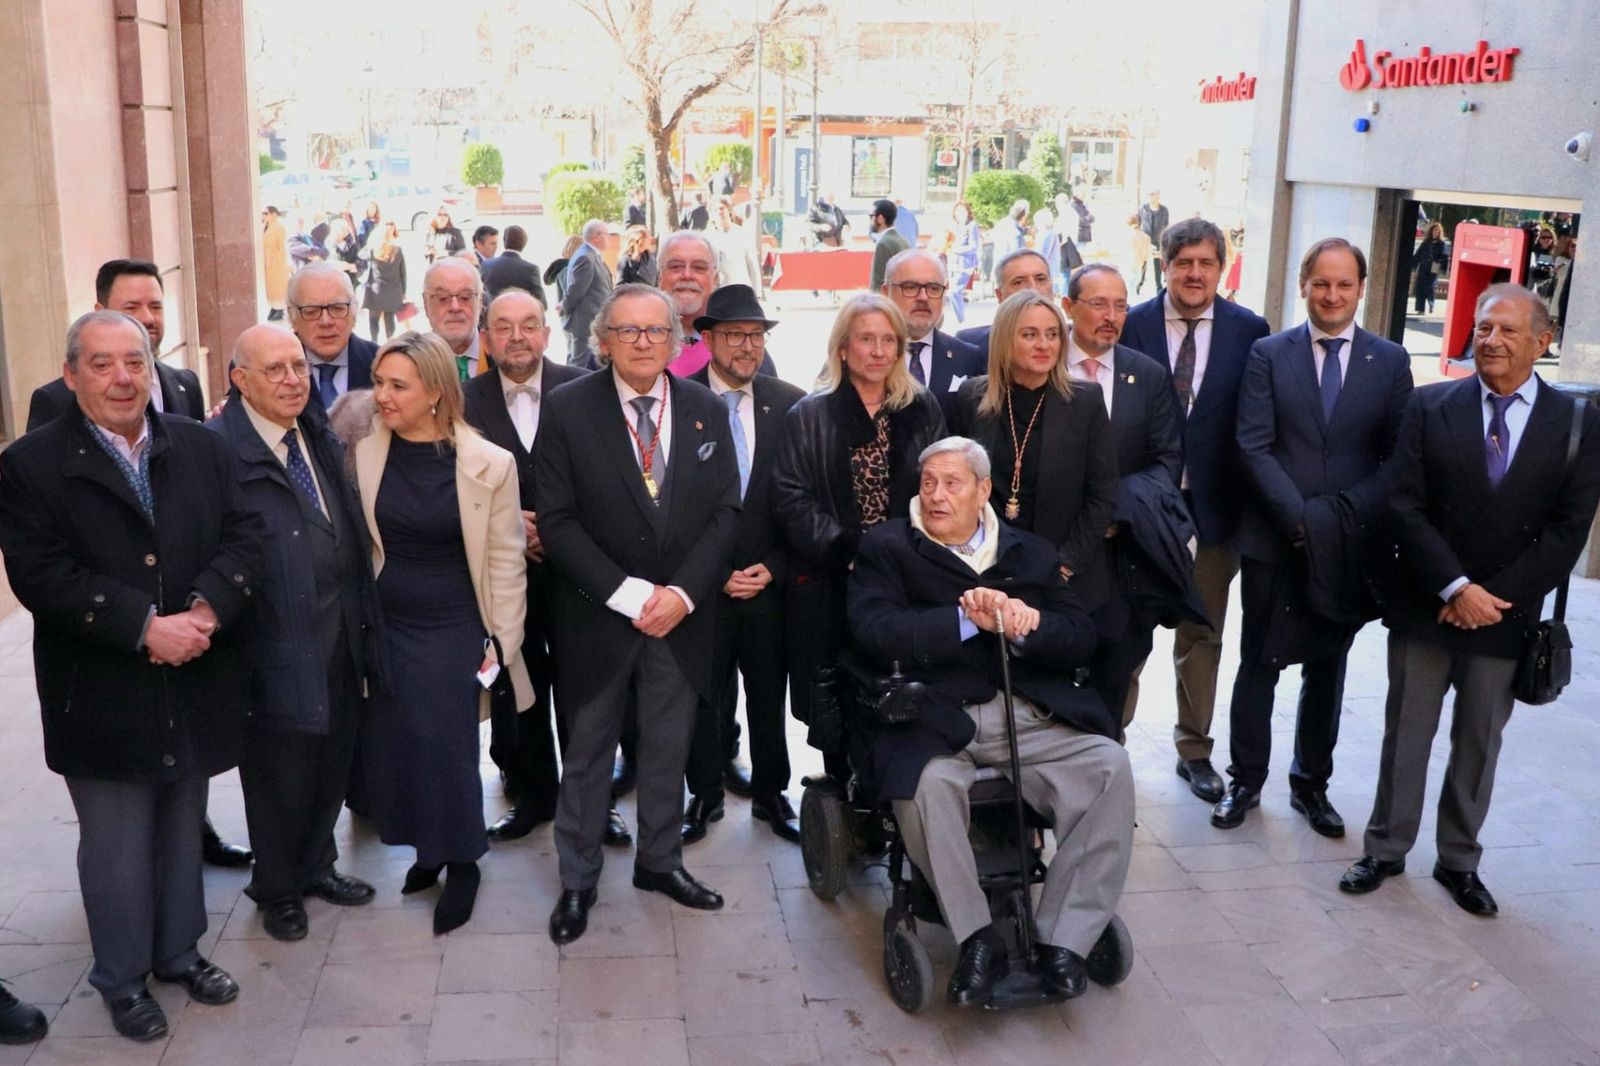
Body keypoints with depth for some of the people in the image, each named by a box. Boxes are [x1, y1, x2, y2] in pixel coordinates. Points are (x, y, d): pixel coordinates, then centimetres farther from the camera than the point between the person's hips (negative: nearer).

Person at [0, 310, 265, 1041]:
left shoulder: (202, 447, 4)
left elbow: (243, 537, -2)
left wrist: (207, 609, -20)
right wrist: (145, 627, -23)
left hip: (194, 687, 4)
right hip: (103, 698, -3)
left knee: (182, 832, 19)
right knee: (116, 846, 9)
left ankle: (179, 951, 37)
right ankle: (122, 979, 28)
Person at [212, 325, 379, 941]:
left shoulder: (321, 438, 9)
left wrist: (361, 614, 10)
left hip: (339, 632, 6)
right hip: (277, 641, -6)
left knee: (333, 755, 17)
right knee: (279, 768, 9)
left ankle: (317, 866, 37)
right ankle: (277, 889, 30)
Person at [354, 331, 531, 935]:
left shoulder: (488, 464, -11)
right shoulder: (362, 450, -3)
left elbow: (505, 561, -5)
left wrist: (502, 644, -5)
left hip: (453, 629, -3)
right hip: (385, 624, 3)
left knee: (445, 747, -3)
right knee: (388, 745, 8)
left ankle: (461, 863, 21)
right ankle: (428, 846, 32)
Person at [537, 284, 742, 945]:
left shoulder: (707, 410, 2)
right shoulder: (568, 408, -7)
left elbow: (725, 512, 0)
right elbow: (556, 519, -10)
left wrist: (682, 592, -12)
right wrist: (626, 593, -17)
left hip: (682, 613, 3)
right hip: (597, 614, -2)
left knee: (668, 748, 14)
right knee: (587, 751, 9)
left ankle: (660, 861, 33)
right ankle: (578, 880, 24)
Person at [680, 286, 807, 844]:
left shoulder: (791, 404, 0)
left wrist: (773, 567, -5)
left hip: (770, 582, 2)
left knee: (769, 694, 13)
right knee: (703, 696, 10)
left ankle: (771, 793, 30)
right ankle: (705, 794, 29)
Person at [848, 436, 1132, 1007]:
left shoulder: (1030, 552, 20)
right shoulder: (887, 547, 11)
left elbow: (1080, 639, 10)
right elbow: (875, 629, -7)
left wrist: (1026, 624, -11)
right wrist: (968, 620, -14)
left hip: (1030, 717, 3)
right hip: (937, 718, -3)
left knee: (1110, 765, -22)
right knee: (927, 784, -34)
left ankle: (1062, 940, -15)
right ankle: (978, 941, -15)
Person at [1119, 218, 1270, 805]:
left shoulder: (1250, 330, -2)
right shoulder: (1132, 325, -5)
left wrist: (1251, 499, -6)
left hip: (1214, 505, 1)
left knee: (1202, 632, 13)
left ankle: (1194, 749, 27)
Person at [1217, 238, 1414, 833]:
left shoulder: (1390, 361, 4)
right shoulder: (1269, 354, 0)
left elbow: (1399, 456, -1)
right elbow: (1254, 446, -7)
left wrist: (1339, 515, -14)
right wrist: (1300, 516, -16)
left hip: (1350, 544, 1)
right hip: (1273, 540, -1)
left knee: (1327, 668, 13)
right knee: (1259, 664, 6)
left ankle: (1311, 784, 27)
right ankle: (1246, 781, 20)